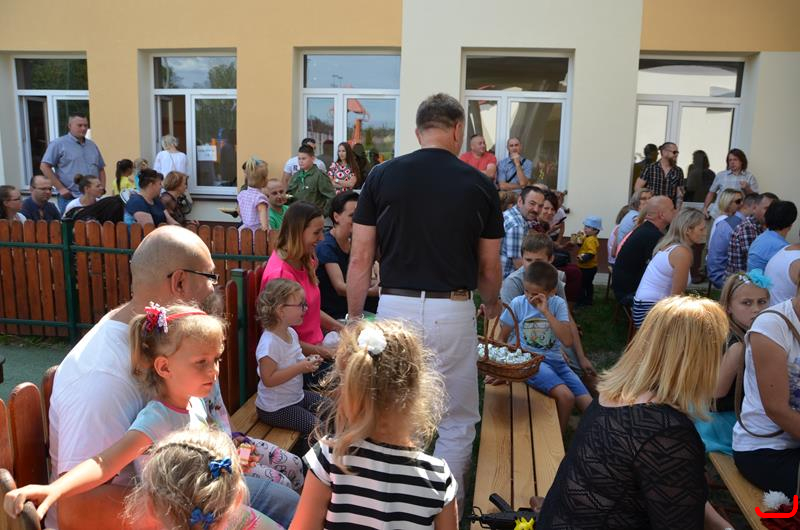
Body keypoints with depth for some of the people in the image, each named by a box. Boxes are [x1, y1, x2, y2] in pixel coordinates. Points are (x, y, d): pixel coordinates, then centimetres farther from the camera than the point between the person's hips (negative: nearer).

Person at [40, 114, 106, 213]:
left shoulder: (92, 145, 17)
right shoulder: (58, 144, -1)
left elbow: (101, 169, 23)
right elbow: (44, 167, -6)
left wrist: (102, 188, 8)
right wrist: (61, 188, -10)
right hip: (69, 197, -5)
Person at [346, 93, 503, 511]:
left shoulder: (382, 175, 1)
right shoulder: (479, 184, 0)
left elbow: (360, 260, 0)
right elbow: (489, 267, 7)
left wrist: (353, 320, 10)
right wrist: (491, 304, 27)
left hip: (396, 308, 2)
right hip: (452, 312, -1)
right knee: (456, 423, 15)